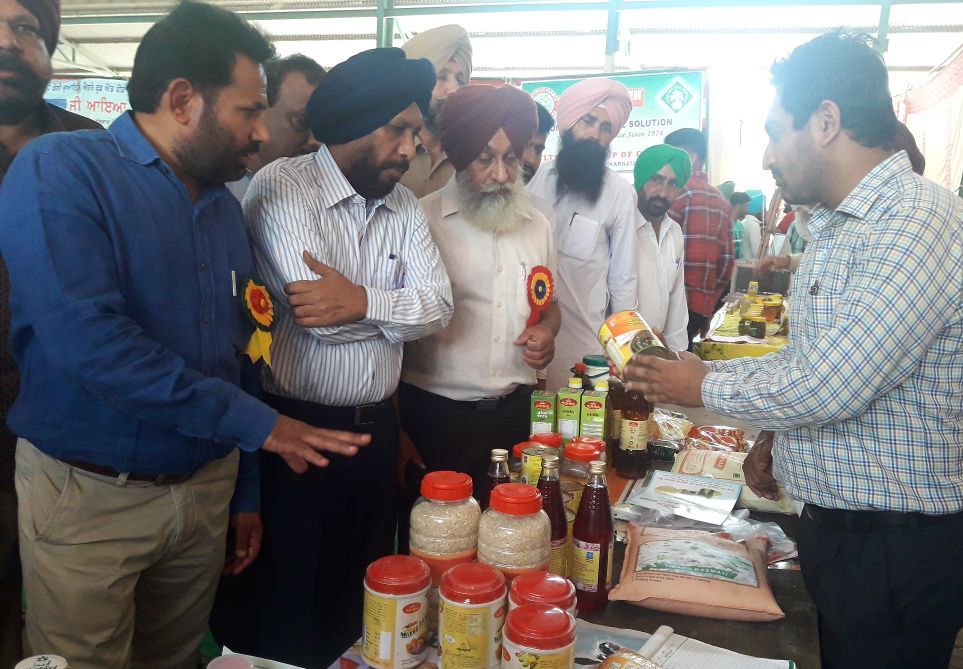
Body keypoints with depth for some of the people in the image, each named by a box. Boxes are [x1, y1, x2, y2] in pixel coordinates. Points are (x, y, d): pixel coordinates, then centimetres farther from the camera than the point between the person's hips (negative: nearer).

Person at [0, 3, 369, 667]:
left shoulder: (225, 207, 6)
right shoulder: (60, 170, -12)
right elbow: (84, 337, -27)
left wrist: (245, 493, 13)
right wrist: (254, 422, -22)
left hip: (205, 489, 6)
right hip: (89, 496, -5)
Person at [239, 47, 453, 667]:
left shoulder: (405, 205, 6)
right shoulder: (282, 187, -13)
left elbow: (441, 305, -5)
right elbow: (320, 318, -23)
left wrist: (364, 301, -22)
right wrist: (401, 309, -8)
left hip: (377, 428, 6)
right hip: (297, 428, -5)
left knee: (366, 593, 21)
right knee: (291, 603, 12)